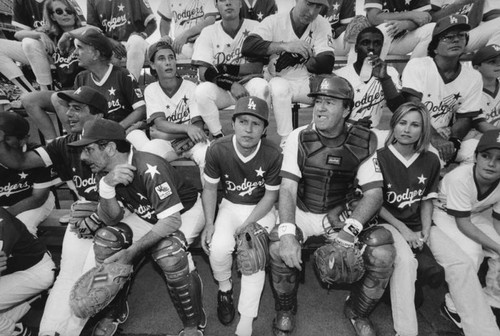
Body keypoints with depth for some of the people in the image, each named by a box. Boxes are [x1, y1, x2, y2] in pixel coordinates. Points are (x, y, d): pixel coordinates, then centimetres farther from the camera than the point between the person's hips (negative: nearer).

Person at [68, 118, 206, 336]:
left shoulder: (149, 169, -32)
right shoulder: (105, 172, -9)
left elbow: (172, 220, -32)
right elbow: (111, 219, -12)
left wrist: (132, 251, -34)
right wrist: (106, 185, -31)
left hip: (184, 211, -7)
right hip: (148, 215, 8)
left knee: (168, 254, -32)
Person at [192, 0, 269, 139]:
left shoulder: (254, 27, -2)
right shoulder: (208, 32, -1)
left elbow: (258, 67, -12)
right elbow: (203, 73, -10)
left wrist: (226, 69, -20)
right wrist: (231, 85, -25)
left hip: (247, 85, 0)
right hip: (221, 90, 1)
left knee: (261, 85, -32)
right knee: (202, 91, -29)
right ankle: (218, 137, -10)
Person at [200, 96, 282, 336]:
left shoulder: (273, 155, -21)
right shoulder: (218, 150, -18)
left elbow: (271, 195, -10)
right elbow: (210, 188, -3)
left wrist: (247, 225, -17)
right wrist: (209, 223, -11)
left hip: (261, 209, -1)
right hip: (230, 205, 2)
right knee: (218, 248, -22)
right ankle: (225, 289, 13)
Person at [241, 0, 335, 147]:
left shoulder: (322, 25, -1)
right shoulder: (274, 21, -7)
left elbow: (327, 63, -12)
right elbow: (247, 47, -23)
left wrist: (297, 59, -25)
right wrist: (285, 45, -32)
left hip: (308, 83, 3)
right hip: (281, 83, -2)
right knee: (279, 85, -34)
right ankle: (286, 141, -22)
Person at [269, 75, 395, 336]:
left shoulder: (363, 142, -5)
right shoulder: (299, 138, -9)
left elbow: (373, 193, -8)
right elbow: (287, 189, -16)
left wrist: (350, 228, -26)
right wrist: (287, 233, -31)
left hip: (342, 214, 1)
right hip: (302, 213, -1)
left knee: (383, 255, -20)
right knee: (278, 248, -28)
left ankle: (357, 312, 14)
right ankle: (285, 311, 7)